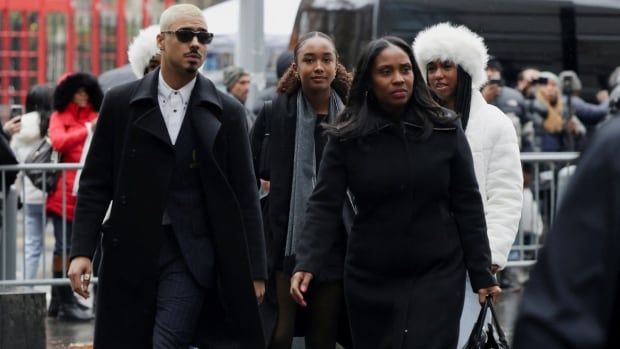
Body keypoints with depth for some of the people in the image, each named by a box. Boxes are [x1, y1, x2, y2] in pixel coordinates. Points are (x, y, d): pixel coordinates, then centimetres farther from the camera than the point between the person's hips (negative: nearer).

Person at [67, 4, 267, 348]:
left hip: (191, 255, -1)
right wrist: (81, 251, -4)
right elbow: (95, 183, 5)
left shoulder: (227, 112, 3)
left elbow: (245, 195, 4)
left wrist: (254, 271, 1)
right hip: (130, 251, 1)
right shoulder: (121, 103, 3)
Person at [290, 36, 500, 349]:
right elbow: (324, 206, -7)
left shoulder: (445, 129, -2)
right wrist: (307, 264, -22)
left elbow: (467, 204, 1)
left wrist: (482, 273, -1)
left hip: (438, 274, -1)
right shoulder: (347, 137, -4)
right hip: (370, 278, 1)